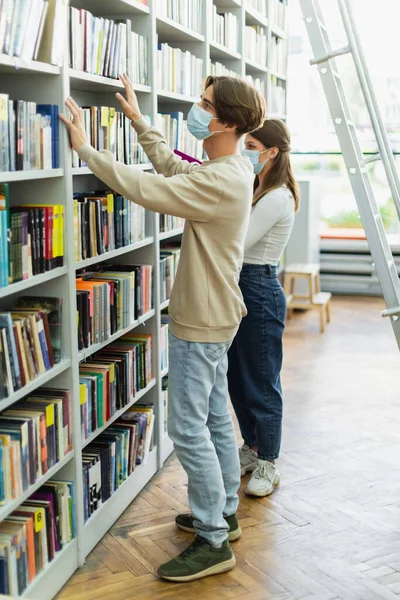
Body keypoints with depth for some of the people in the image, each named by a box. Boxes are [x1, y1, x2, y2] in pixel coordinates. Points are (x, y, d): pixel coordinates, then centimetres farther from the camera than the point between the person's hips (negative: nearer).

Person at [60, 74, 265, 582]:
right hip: (213, 316, 10)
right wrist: (139, 120, 19)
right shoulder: (232, 168, 5)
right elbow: (172, 167, 19)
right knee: (215, 419, 19)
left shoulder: (221, 182, -26)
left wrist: (84, 148, -20)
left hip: (201, 322, -10)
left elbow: (145, 188, -29)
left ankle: (213, 542, 8)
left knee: (188, 428, -3)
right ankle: (223, 514, 34)